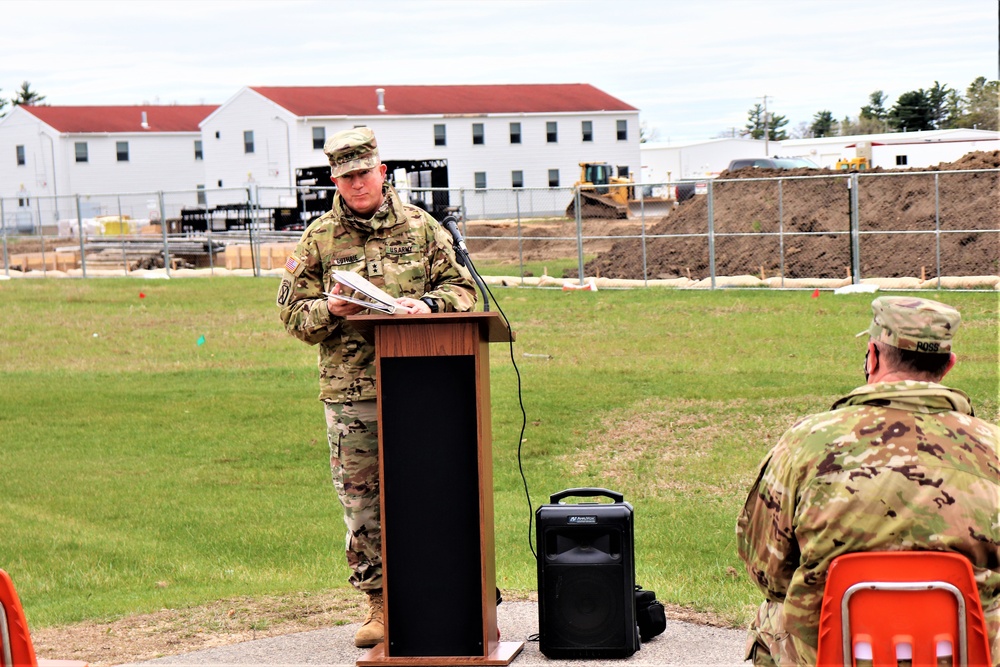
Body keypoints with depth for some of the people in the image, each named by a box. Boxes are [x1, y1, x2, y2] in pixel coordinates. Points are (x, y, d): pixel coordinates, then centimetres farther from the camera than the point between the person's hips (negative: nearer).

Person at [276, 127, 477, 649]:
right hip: (349, 393, 0)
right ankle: (379, 603, 14)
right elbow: (293, 313, 8)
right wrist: (329, 309, -13)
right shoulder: (319, 238, 7)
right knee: (361, 499, 3)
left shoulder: (420, 227, 7)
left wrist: (427, 304, -11)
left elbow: (460, 288, 9)